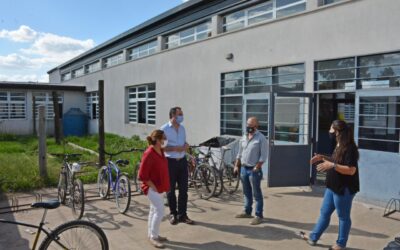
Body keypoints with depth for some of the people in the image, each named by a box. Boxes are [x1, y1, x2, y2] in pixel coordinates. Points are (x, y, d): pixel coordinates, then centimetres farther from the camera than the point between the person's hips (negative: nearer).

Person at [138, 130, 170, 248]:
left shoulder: (160, 151, 4)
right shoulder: (149, 154, -23)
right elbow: (142, 175, -22)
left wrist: (164, 185, 13)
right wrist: (153, 186, -18)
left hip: (159, 186, 9)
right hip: (152, 188, -9)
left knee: (154, 210, 17)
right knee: (160, 211, -8)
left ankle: (151, 234, 30)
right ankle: (153, 237, 5)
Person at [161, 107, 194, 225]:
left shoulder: (182, 128, 9)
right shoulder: (164, 129, -9)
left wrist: (186, 145, -3)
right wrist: (175, 148, -21)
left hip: (182, 161, 5)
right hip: (170, 162, -5)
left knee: (183, 189, 5)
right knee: (171, 190, 8)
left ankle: (182, 215, 16)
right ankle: (173, 214, 24)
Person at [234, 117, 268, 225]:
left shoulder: (261, 138, -11)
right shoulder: (244, 137, 9)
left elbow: (263, 156, -14)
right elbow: (240, 153, 16)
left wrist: (256, 168, -18)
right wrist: (236, 166, 10)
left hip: (254, 170, -7)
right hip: (244, 168, 7)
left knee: (256, 194, 0)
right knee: (246, 192, 17)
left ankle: (259, 215, 8)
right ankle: (247, 212, 30)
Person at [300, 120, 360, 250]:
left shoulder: (349, 148, -21)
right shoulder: (339, 146, 9)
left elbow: (351, 170, -26)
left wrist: (332, 165, -32)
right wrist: (323, 158, 10)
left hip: (344, 189, -10)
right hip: (333, 187, 10)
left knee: (343, 216, 8)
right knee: (324, 212, 16)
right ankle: (313, 237, 27)